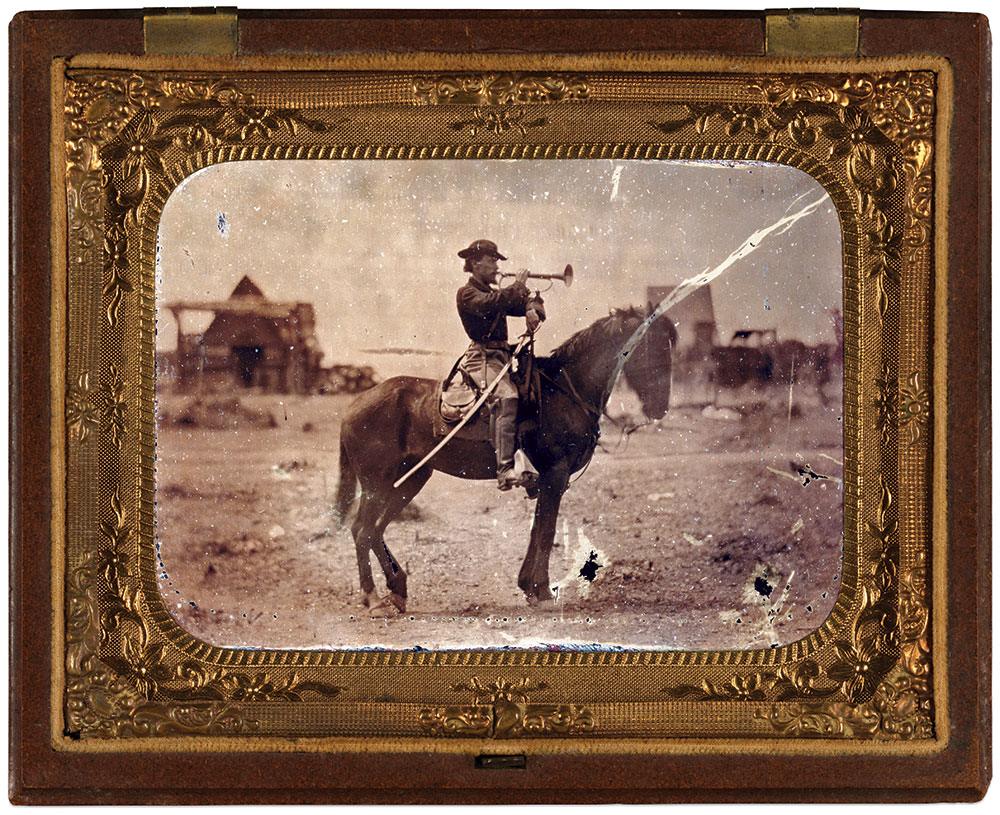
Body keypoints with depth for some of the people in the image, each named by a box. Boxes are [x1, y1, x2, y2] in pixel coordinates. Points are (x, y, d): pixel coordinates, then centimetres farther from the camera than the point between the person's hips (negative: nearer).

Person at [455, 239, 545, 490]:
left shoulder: (496, 293, 24)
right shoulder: (468, 293, -2)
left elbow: (530, 301, 21)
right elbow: (489, 304, -24)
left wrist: (533, 310, -3)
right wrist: (518, 285, -13)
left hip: (502, 356, 9)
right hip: (482, 358, -9)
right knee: (507, 397, -31)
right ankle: (505, 470, -41)